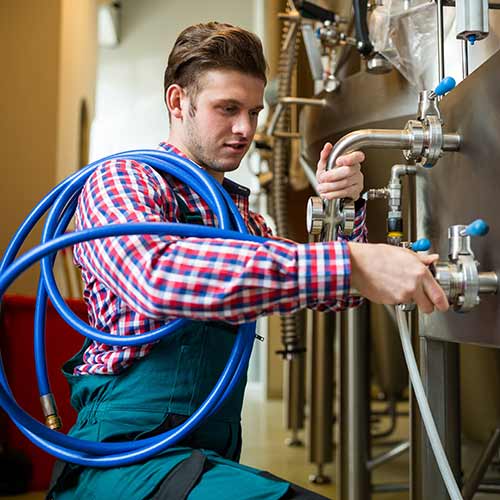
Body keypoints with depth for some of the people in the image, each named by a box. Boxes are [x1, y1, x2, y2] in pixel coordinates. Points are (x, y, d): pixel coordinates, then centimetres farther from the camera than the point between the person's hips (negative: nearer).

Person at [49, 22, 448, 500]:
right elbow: (157, 275, -28)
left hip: (213, 456, 7)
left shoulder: (240, 216, 17)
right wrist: (345, 264, -32)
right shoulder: (118, 181, -6)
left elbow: (332, 293, 18)